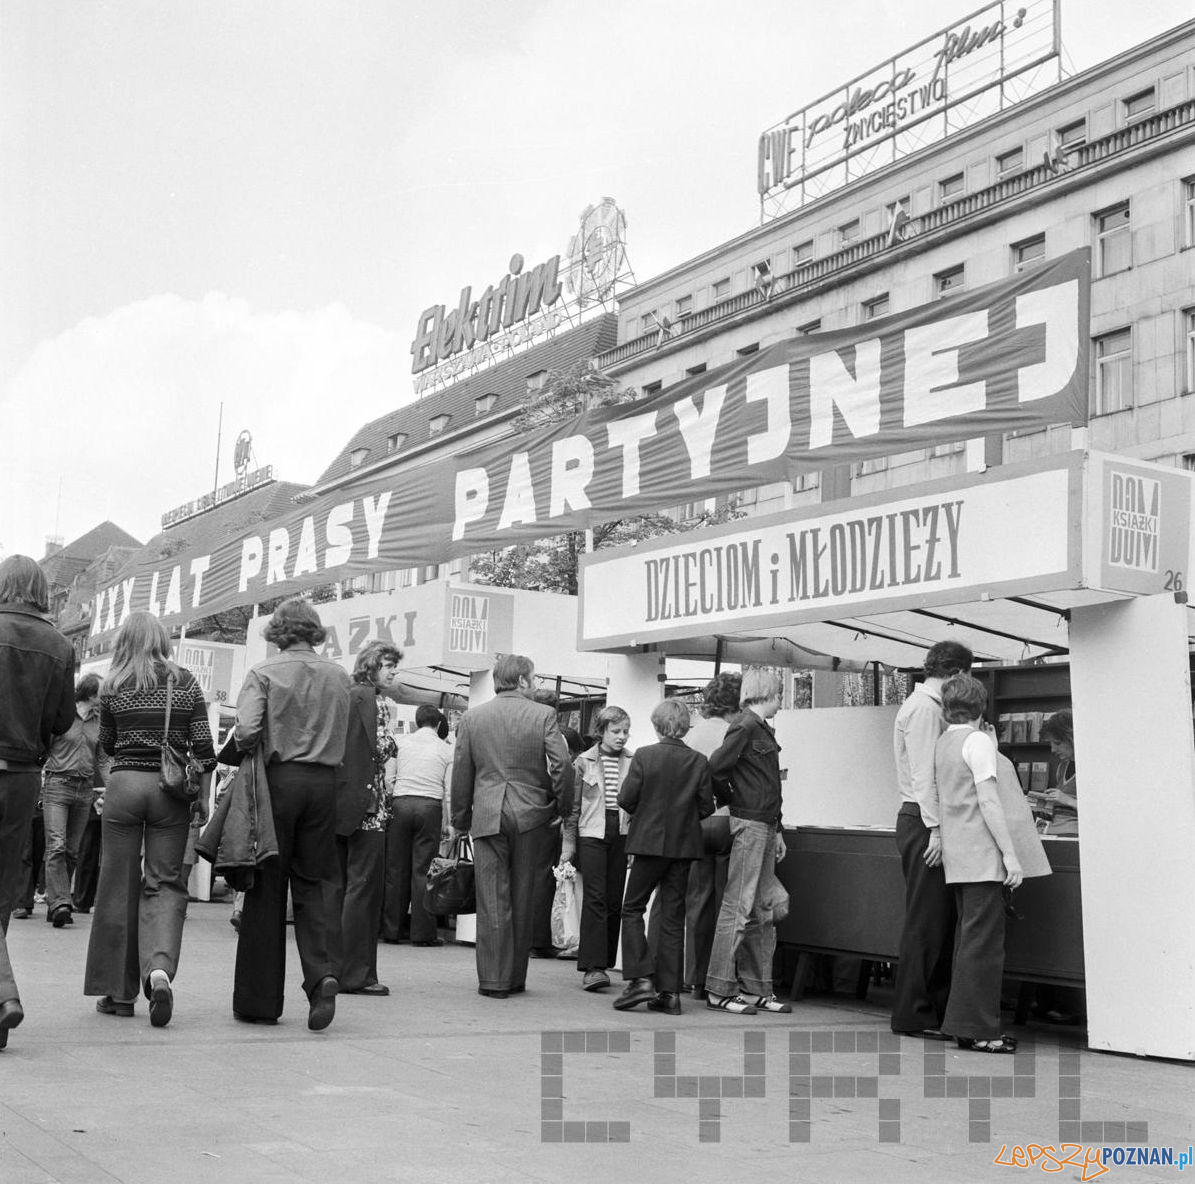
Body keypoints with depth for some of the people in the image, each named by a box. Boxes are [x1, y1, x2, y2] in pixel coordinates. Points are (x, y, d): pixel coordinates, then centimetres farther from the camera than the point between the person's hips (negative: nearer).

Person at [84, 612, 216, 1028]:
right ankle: (159, 967, -19)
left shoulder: (113, 686, 2)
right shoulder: (186, 682, 2)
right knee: (166, 882, 5)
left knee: (120, 886, 8)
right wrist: (203, 795, 7)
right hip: (171, 790, 0)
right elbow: (202, 745, 0)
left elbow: (107, 744, 12)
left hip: (124, 784, 0)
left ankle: (118, 991, 13)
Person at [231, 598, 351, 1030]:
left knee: (267, 888, 5)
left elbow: (246, 731, -14)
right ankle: (323, 974, -10)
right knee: (316, 884, 10)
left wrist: (245, 750, 5)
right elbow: (341, 740, 7)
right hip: (324, 781, 2)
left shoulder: (264, 673, -3)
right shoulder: (338, 676, 7)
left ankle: (260, 1001, 11)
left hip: (278, 778, -2)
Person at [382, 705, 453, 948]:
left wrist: (386, 807, 16)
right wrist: (446, 824, 11)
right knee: (423, 869, 1)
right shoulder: (445, 750, 7)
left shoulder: (402, 743, 9)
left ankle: (391, 930, 11)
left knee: (396, 869, 7)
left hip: (401, 803, 1)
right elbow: (448, 791, 5)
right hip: (430, 807, -1)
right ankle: (423, 932, 1)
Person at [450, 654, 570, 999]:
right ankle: (515, 978, 17)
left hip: (487, 816, 1)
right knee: (522, 899, 9)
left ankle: (493, 979, 1)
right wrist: (560, 808, 4)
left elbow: (461, 773, 7)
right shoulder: (543, 715, -3)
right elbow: (561, 764, -9)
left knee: (492, 900, 3)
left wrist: (459, 821, 15)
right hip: (530, 815, -1)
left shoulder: (472, 717, 5)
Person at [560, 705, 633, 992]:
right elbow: (573, 806, 6)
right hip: (591, 834, -2)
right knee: (594, 898, -10)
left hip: (621, 835, 3)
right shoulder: (584, 762, 3)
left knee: (614, 900, 4)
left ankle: (603, 962, 14)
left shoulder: (632, 763, 7)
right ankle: (592, 967, -13)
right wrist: (568, 842, 3)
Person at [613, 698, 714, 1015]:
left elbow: (625, 799, -10)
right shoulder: (699, 762, -2)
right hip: (684, 845, 3)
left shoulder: (644, 756, -10)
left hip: (650, 841, -3)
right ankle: (669, 992, 8)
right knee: (673, 916, 8)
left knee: (633, 909, 9)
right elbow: (706, 807, -1)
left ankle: (641, 979, -4)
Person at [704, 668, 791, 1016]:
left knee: (763, 912, 11)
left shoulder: (763, 730, 18)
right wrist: (732, 800, -5)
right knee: (737, 907, -7)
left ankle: (757, 988, 16)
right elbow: (716, 766, -19)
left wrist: (777, 830, 19)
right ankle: (719, 990, -4)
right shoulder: (745, 726, -11)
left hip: (765, 826, 10)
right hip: (748, 824, -10)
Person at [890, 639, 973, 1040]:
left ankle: (936, 1008, 17)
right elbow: (924, 774, -17)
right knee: (926, 920, -6)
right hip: (923, 821, -10)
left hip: (924, 822, 10)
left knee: (939, 919, 12)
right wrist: (936, 830, -20)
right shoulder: (924, 708, -12)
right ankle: (914, 1015, -1)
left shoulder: (930, 707, 19)